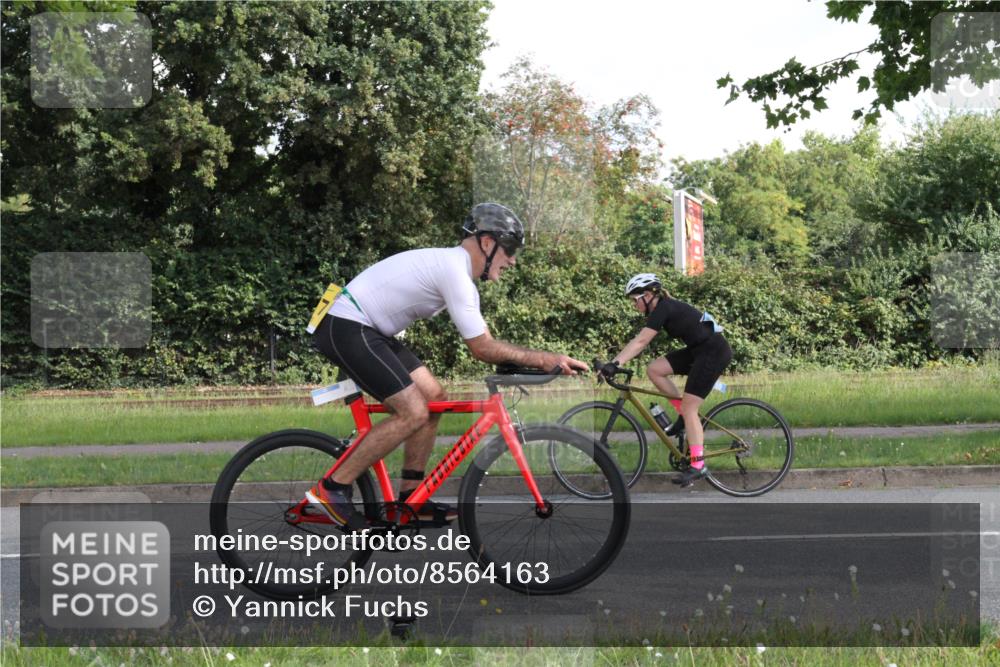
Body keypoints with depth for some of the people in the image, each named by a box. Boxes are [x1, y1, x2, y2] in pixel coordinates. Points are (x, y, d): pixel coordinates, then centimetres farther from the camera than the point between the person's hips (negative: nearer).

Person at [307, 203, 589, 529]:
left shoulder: (455, 268, 13)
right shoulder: (455, 271, -19)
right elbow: (482, 349, -19)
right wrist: (544, 358, -16)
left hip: (368, 330, 11)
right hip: (345, 328, -11)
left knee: (434, 397, 9)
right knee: (414, 413, -16)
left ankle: (410, 497, 13)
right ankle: (332, 489, -9)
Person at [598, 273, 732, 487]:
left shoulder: (663, 309, -16)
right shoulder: (664, 308, 12)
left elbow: (640, 342, -25)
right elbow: (640, 342, 14)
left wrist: (615, 363, -30)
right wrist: (616, 361, 11)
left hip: (714, 352, -9)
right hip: (698, 351, 9)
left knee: (689, 407, -10)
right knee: (654, 369, 2)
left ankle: (698, 466, -7)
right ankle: (686, 415, 11)